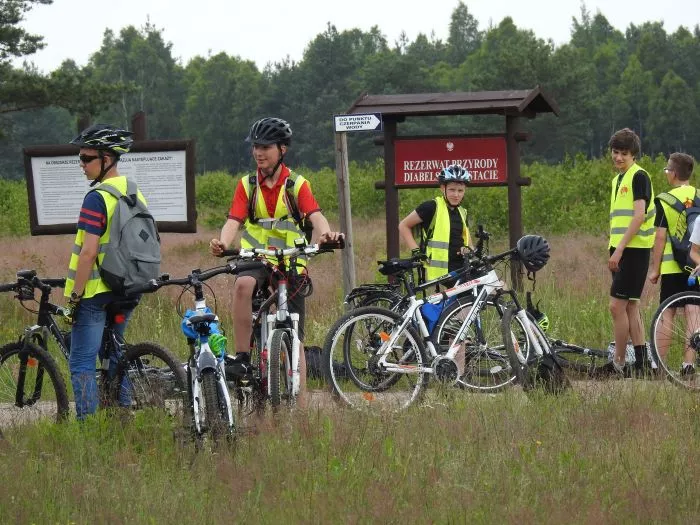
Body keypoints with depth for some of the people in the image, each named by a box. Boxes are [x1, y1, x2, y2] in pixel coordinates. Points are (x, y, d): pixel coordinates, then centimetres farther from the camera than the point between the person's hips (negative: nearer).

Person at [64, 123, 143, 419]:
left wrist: (75, 296, -15)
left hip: (95, 293, -8)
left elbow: (88, 252, -20)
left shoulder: (97, 198, -16)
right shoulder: (136, 195, 10)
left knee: (82, 364, -4)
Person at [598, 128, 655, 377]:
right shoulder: (618, 179, 18)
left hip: (633, 250, -10)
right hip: (621, 250, 10)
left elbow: (639, 216, -18)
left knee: (618, 306, -10)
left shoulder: (639, 176, -10)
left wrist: (619, 249, -21)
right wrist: (613, 250, 19)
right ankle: (641, 360, 13)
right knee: (630, 306, 10)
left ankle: (618, 364, -7)